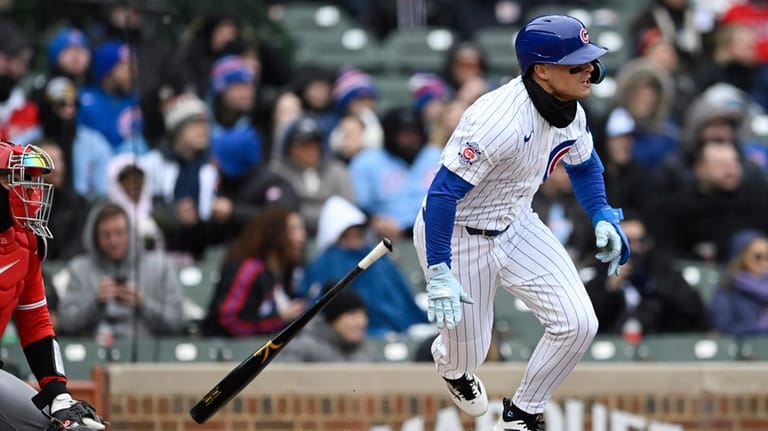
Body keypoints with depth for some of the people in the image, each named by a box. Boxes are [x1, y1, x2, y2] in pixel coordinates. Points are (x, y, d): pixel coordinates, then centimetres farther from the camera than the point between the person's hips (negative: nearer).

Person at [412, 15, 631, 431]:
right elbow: (442, 193, -33)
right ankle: (451, 365, 49)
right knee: (468, 351, 8)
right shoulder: (500, 120, -35)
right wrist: (438, 273, -34)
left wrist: (602, 218, 3)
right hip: (457, 237, -7)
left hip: (516, 226, 7)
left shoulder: (570, 114, -9)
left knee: (578, 324, -5)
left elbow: (583, 163, 15)